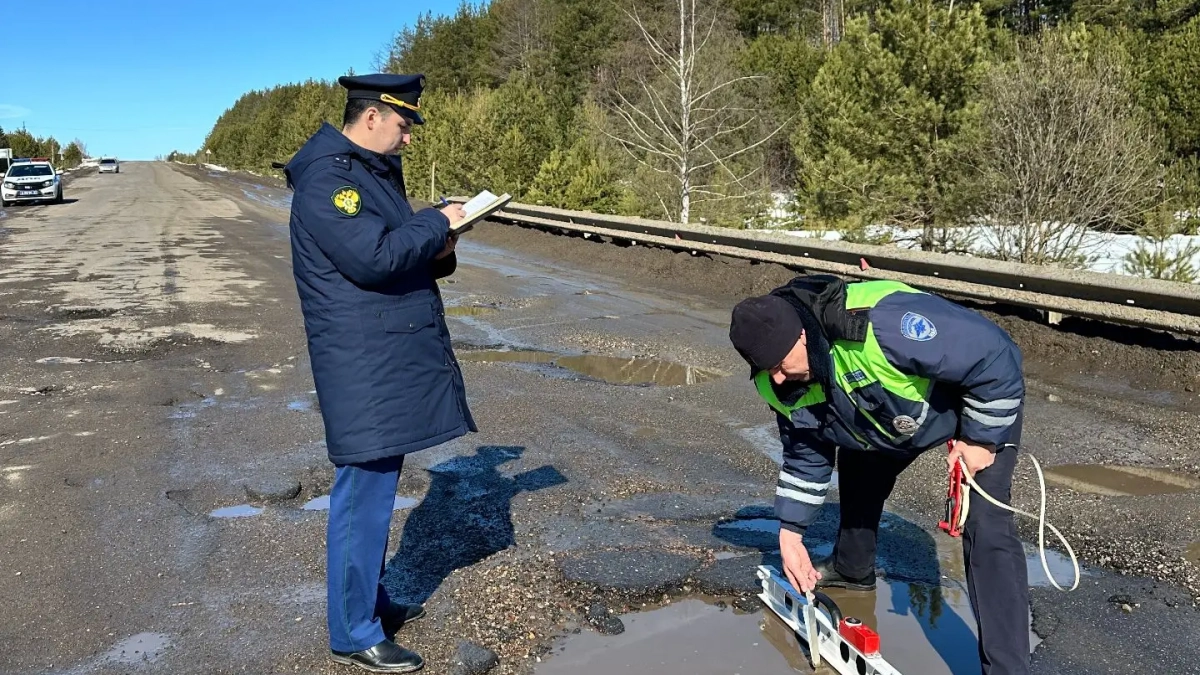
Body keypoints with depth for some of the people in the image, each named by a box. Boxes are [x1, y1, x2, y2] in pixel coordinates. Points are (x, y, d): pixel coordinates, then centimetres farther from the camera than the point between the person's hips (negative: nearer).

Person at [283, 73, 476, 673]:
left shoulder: (375, 172, 16)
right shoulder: (327, 179, -15)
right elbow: (373, 258, -25)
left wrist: (436, 253, 2)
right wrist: (438, 223, -13)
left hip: (391, 357, 10)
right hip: (363, 364, -10)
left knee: (377, 486, 18)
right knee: (364, 492, -2)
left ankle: (369, 600, 33)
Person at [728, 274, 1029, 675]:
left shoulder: (883, 323, -45)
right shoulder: (785, 386, -20)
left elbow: (996, 355, -34)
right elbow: (806, 455, -2)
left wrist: (981, 438, -25)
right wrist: (790, 532, -2)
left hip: (983, 404, -7)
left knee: (985, 528, -19)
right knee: (856, 470, 21)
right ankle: (851, 567, 48)